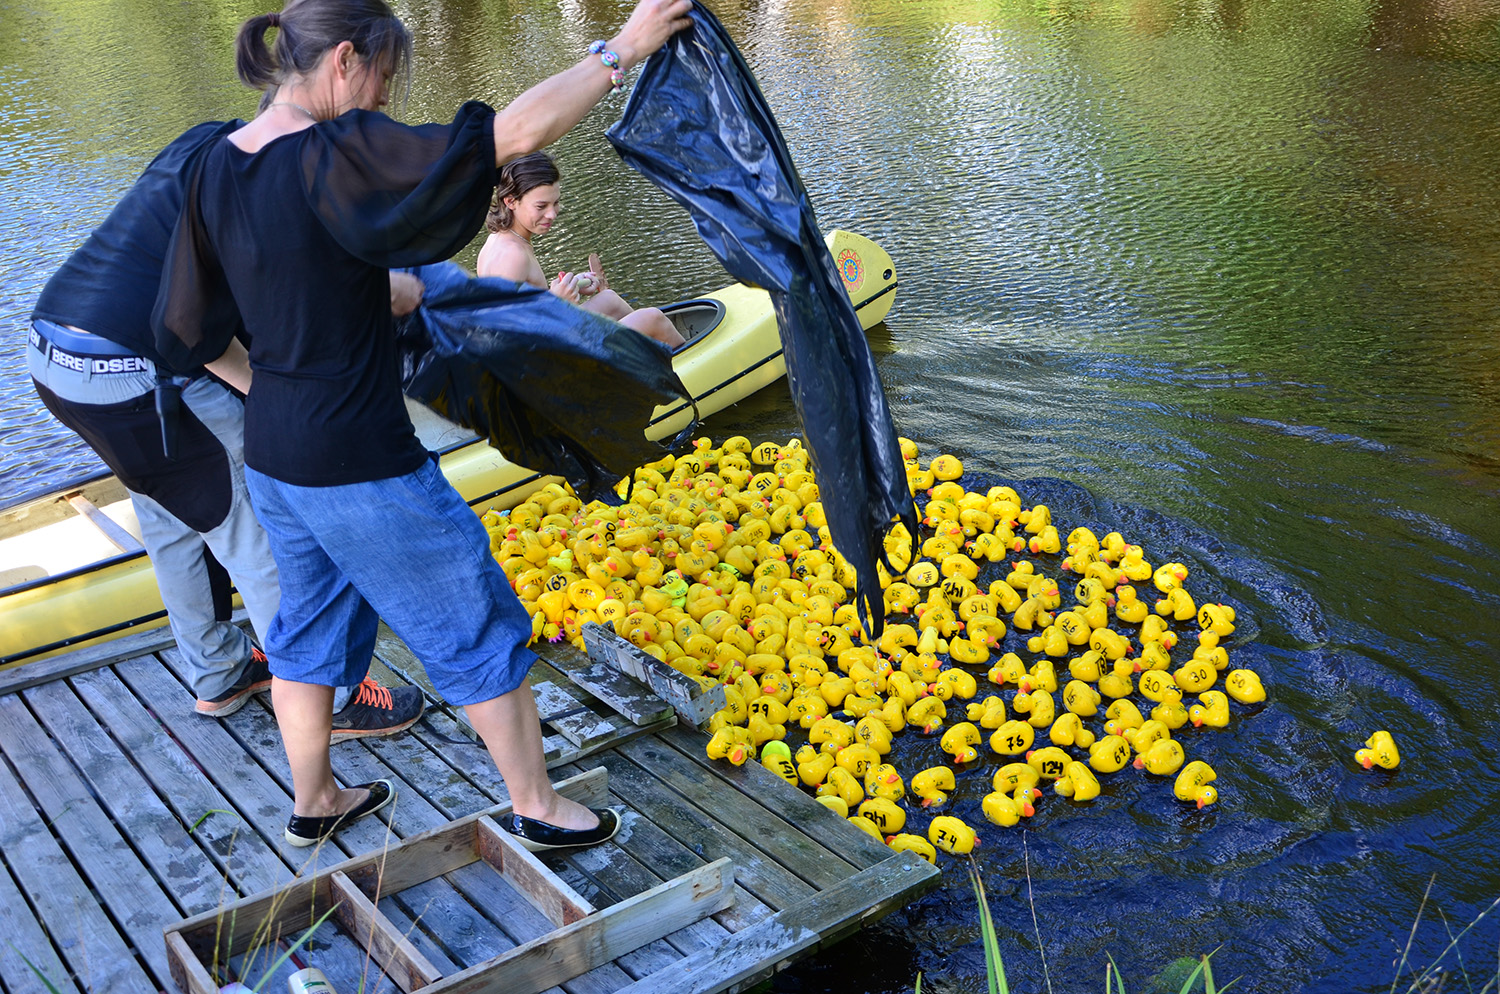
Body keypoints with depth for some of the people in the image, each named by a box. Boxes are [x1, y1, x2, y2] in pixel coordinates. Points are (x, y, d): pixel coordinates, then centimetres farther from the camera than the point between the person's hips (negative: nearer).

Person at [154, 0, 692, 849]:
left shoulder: (219, 168, 2)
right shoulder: (338, 157, -23)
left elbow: (187, 326, 9)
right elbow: (516, 133, -29)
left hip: (274, 459, 8)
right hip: (363, 471, -8)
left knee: (312, 627, 26)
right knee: (481, 634, 10)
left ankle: (315, 803, 44)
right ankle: (539, 809, 26)